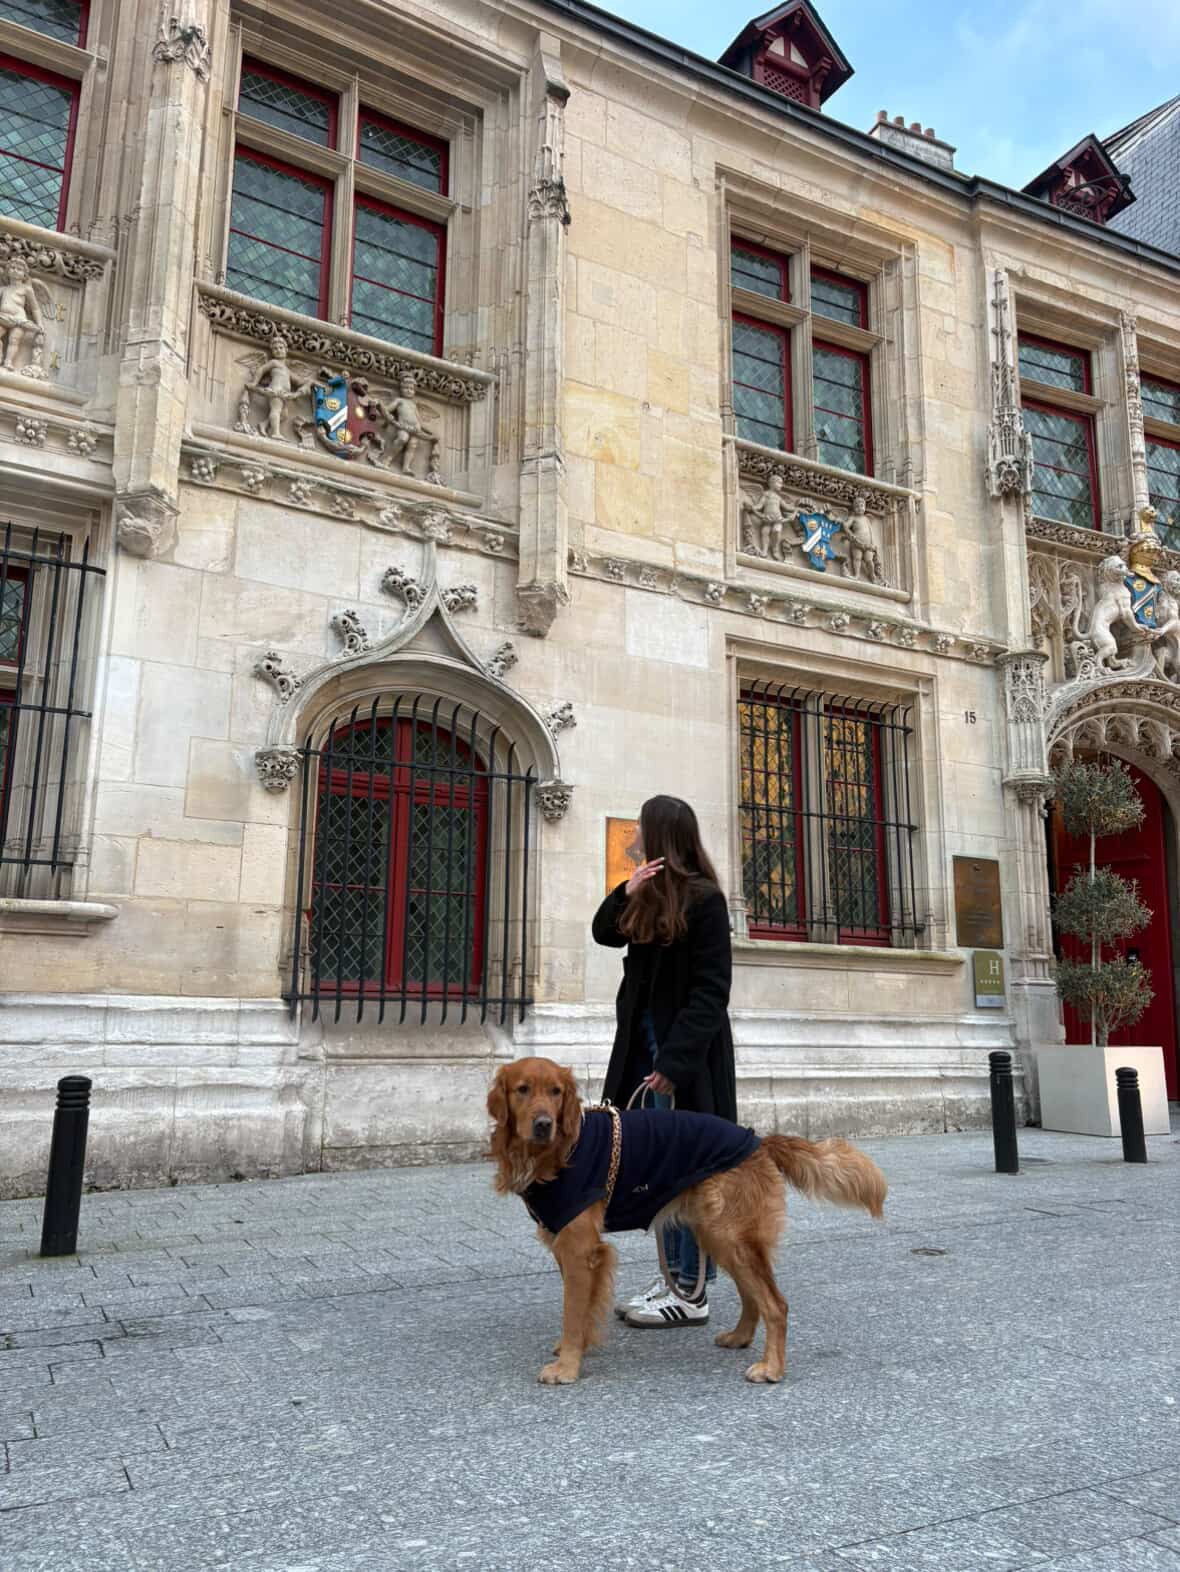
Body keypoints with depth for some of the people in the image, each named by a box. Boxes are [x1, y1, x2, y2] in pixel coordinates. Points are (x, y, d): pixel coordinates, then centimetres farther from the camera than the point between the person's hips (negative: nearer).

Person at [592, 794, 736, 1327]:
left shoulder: (704, 899, -13)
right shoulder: (651, 895, 11)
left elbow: (710, 992, -17)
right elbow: (604, 933, 16)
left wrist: (675, 1062, -21)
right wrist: (626, 893, -2)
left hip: (687, 1051, -8)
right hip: (645, 1043, 8)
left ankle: (692, 1294, 9)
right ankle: (673, 1275, 23)